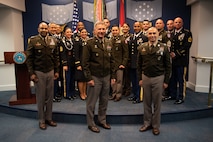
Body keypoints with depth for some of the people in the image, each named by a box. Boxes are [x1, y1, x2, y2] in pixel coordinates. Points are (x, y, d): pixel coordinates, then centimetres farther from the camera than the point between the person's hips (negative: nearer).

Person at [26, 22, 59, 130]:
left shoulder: (53, 41, 7)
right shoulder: (33, 40, -3)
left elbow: (56, 57, 10)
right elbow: (29, 58, -4)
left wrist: (56, 71, 7)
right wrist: (31, 73, -9)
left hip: (50, 72, 3)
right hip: (39, 72, -3)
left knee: (50, 96, 9)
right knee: (40, 97, 6)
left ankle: (49, 118, 23)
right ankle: (41, 120, 19)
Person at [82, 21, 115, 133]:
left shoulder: (108, 43, 8)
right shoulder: (90, 43, -8)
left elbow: (111, 60, 13)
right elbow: (85, 62, -10)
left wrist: (112, 76, 10)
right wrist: (89, 78, -13)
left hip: (106, 77, 5)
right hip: (94, 77, -5)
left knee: (104, 101, 15)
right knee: (91, 102, 6)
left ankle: (102, 120, 32)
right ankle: (91, 123, 21)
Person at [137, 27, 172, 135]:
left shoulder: (163, 48, -5)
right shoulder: (142, 48, 2)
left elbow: (168, 66, -2)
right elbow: (139, 64, 7)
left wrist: (166, 81, -4)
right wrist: (140, 78, 3)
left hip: (158, 78, -2)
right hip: (145, 77, 2)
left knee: (157, 103, 8)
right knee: (147, 102, 13)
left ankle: (156, 125, 23)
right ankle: (147, 123, 29)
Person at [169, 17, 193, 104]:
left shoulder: (187, 33, -3)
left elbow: (187, 46, -12)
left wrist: (176, 54, -15)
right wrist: (170, 53, -1)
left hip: (182, 60, -5)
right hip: (172, 60, 6)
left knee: (181, 79, -1)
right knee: (172, 79, 13)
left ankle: (181, 97, 8)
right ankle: (172, 95, 26)